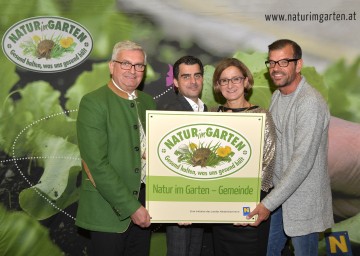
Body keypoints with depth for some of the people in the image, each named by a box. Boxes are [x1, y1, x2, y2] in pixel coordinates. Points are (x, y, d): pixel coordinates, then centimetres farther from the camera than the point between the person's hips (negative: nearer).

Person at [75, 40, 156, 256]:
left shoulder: (149, 102, 9)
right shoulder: (93, 102, -10)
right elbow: (97, 164, -16)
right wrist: (131, 207, -16)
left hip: (144, 206, 6)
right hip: (110, 209, -5)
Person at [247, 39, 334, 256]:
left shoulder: (310, 103, -23)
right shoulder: (278, 95, 5)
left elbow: (302, 161, -27)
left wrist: (269, 203, -25)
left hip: (303, 198, -7)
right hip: (279, 189, 8)